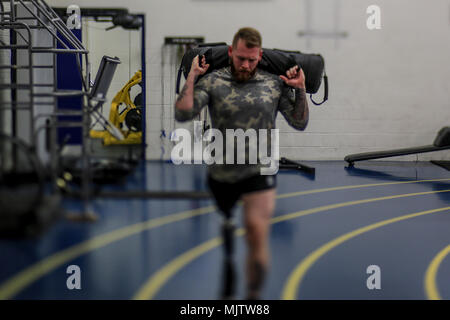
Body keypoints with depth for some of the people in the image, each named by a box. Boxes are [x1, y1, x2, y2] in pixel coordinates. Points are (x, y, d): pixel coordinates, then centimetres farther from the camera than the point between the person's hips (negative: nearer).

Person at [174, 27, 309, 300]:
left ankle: (254, 296, 8)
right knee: (221, 228, 16)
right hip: (220, 173, 1)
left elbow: (300, 123, 5)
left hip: (259, 172, -1)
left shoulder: (276, 83, 1)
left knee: (258, 237, -11)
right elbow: (183, 114, -14)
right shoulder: (213, 81, -3)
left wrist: (300, 89, -6)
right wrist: (192, 76, -14)